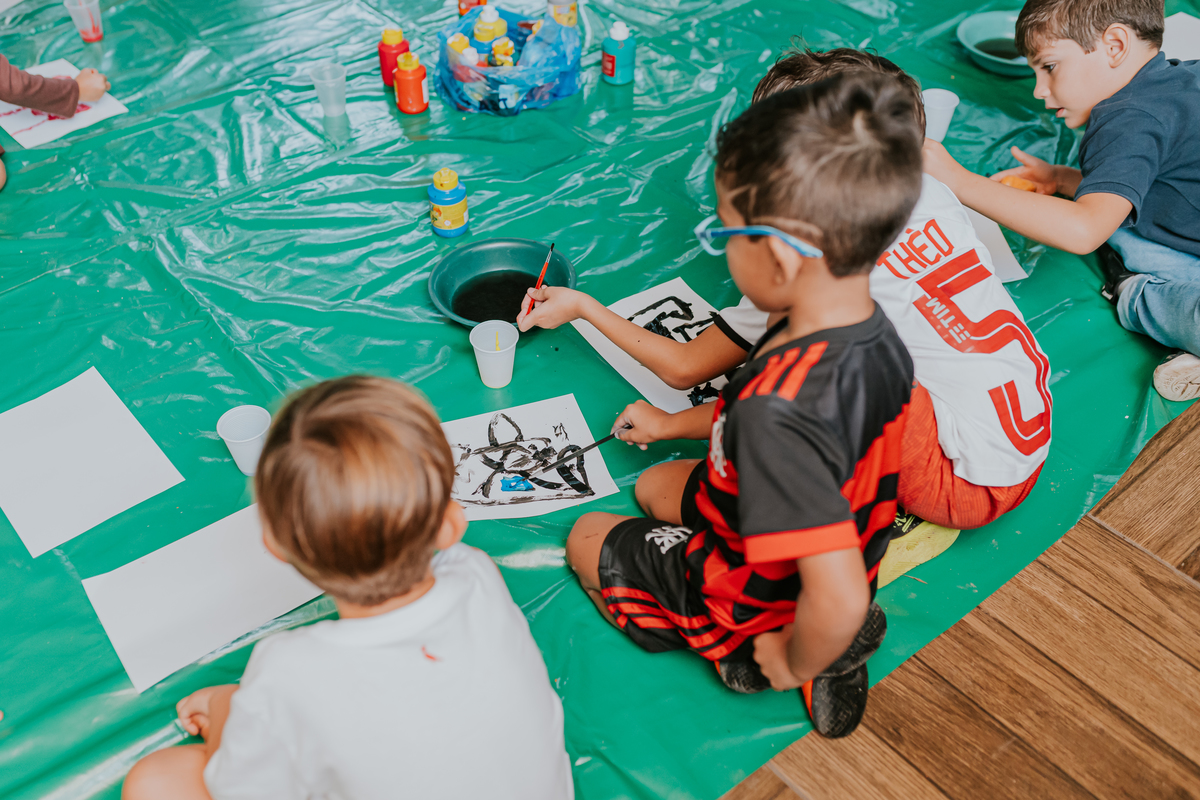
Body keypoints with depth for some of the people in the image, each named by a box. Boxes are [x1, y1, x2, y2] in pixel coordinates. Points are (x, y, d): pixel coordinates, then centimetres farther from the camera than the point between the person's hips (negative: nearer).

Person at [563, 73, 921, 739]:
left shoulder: (778, 415, -44)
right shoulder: (872, 331, -15)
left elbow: (841, 597, -45)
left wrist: (795, 664, -21)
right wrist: (671, 424, 21)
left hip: (756, 603, -6)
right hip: (840, 532, 7)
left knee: (587, 538, 16)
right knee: (655, 486, 28)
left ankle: (789, 661, 6)